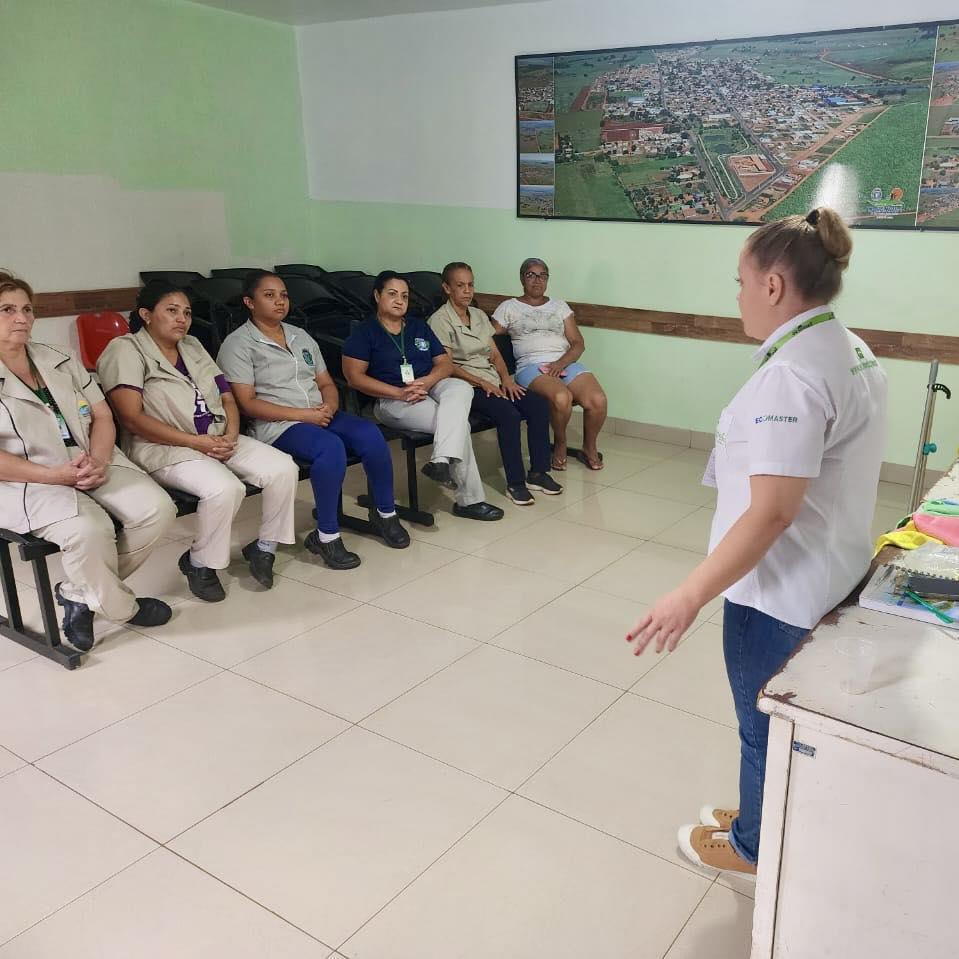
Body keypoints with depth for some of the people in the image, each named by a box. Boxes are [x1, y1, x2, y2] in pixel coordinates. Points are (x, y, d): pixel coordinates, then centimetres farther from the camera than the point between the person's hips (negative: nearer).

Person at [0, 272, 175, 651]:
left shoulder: (60, 360, 15)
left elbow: (102, 415, 10)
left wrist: (99, 461, -10)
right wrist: (56, 475, -20)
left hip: (92, 465, 6)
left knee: (158, 508, -17)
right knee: (89, 529, -33)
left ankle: (79, 592, 0)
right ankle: (121, 606, -2)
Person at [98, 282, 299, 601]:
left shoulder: (193, 347, 18)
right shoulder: (125, 350, -4)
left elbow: (227, 397, 15)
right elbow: (132, 419, -14)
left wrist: (231, 435, -7)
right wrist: (195, 441, -19)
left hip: (219, 439, 7)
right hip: (166, 448, -7)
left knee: (284, 468, -15)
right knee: (226, 489, -34)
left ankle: (264, 548, 3)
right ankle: (199, 564, -8)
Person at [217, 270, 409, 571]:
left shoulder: (301, 336, 20)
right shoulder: (238, 344, -1)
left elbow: (326, 383, 20)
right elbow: (247, 403, -9)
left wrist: (330, 406, -5)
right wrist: (303, 414, -16)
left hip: (322, 416, 6)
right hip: (278, 425, -6)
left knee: (370, 434, -23)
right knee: (331, 447, -36)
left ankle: (385, 512, -3)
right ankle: (326, 536, -23)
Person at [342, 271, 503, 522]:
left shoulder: (419, 327, 22)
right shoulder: (364, 333, 6)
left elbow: (445, 363, 14)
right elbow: (354, 377, -6)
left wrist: (426, 382, -11)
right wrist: (400, 392, -17)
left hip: (431, 387, 5)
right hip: (392, 400, -5)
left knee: (461, 388, -33)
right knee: (459, 422, -29)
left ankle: (442, 460, -48)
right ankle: (469, 499, -28)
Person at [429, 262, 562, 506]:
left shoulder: (479, 316, 18)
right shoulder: (440, 321, -4)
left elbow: (495, 353, 16)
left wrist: (506, 378, -3)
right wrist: (482, 383, -17)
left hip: (493, 382, 7)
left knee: (539, 404, -17)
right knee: (509, 415, -32)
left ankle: (538, 472, -10)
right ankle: (515, 483, -23)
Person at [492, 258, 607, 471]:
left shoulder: (560, 306, 21)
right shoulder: (508, 307, 14)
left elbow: (578, 343, 12)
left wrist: (561, 362, -9)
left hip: (566, 363, 3)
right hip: (531, 366, -3)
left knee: (598, 400, -26)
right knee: (561, 397, -36)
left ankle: (589, 447, 2)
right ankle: (560, 443, -5)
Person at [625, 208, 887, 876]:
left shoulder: (792, 375, -27)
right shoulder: (852, 351, 4)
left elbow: (771, 513, -31)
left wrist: (690, 597, -28)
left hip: (780, 591, -9)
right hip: (831, 575, 9)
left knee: (765, 727, 13)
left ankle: (753, 845, 35)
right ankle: (762, 815, 45)